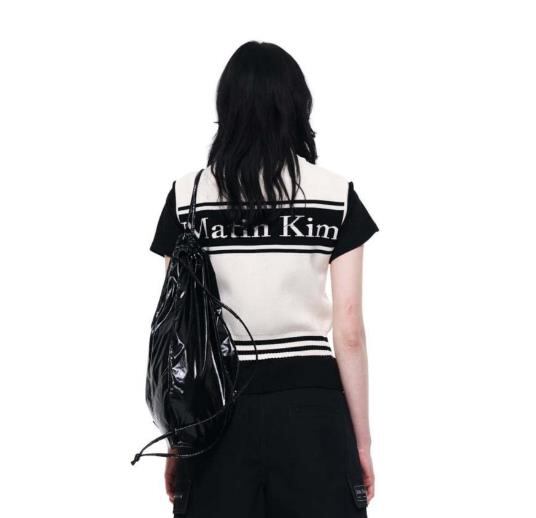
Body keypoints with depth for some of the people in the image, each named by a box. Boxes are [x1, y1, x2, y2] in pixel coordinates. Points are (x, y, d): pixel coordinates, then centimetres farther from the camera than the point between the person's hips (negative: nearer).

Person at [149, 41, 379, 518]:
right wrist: (362, 442, 3)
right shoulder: (336, 194, -3)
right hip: (311, 407, -1)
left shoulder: (188, 194, 0)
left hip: (219, 410, 1)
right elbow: (349, 331, -4)